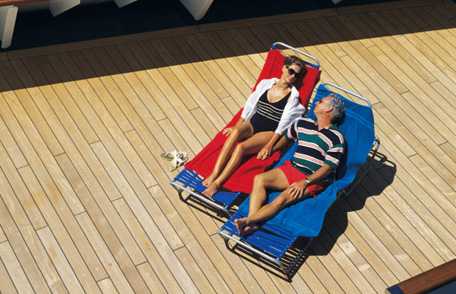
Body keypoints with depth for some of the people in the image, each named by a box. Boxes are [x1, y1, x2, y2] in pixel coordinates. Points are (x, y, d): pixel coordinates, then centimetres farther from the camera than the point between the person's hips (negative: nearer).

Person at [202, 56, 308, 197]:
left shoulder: (293, 96, -1)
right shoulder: (265, 83, 10)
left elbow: (283, 124, -8)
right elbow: (250, 106, 10)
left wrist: (269, 146, -16)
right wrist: (236, 126, 0)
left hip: (269, 132, -3)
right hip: (252, 124, 3)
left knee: (241, 146, -31)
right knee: (236, 132, -33)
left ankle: (217, 183, -33)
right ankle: (214, 173, -36)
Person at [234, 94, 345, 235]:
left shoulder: (336, 138, -7)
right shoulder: (302, 123, 11)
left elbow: (328, 167, -13)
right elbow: (286, 137, 30)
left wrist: (305, 182, -21)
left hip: (315, 179, -6)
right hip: (292, 168, 6)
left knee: (282, 199, -30)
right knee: (259, 179, -18)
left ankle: (247, 221, -37)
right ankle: (251, 223, -32)